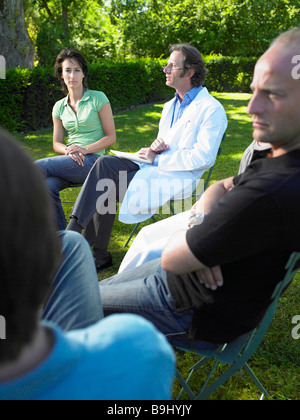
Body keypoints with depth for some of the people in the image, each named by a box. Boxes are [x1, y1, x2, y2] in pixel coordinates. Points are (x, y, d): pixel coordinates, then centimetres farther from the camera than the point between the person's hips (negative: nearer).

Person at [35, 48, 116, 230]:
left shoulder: (98, 98, 1)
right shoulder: (59, 107, 15)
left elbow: (111, 137, -1)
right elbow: (57, 143, 16)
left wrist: (84, 149, -14)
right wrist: (68, 150, -9)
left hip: (93, 159, -4)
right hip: (71, 160, 4)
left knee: (37, 167, -24)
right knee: (47, 185, -29)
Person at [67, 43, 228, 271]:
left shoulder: (211, 109, -7)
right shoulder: (170, 106, 20)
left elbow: (203, 158, -17)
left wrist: (157, 159, -14)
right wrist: (155, 145, 1)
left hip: (177, 177, -8)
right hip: (154, 167, 8)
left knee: (108, 187, -22)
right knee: (105, 163, -16)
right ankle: (74, 230, -15)